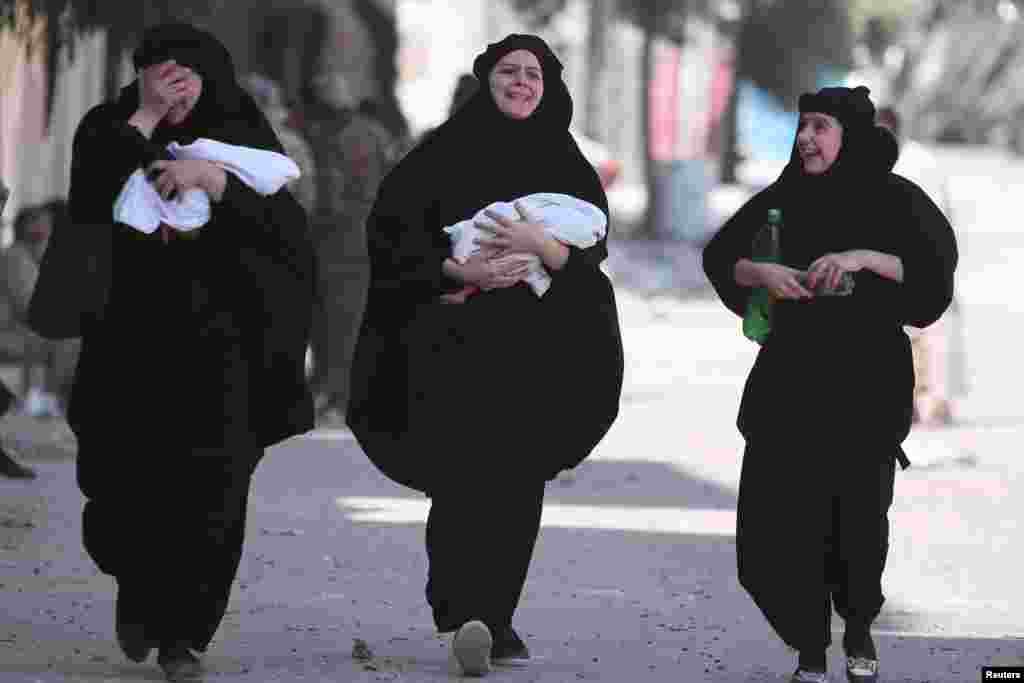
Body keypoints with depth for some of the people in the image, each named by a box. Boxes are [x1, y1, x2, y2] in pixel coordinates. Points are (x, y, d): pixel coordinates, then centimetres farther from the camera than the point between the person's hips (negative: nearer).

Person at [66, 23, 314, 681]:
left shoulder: (239, 135, 5)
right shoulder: (113, 129, 5)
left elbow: (281, 218, -9)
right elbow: (89, 200, -14)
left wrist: (212, 176, -23)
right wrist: (145, 118, -15)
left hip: (217, 339, 0)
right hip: (130, 340, 0)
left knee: (210, 486, -11)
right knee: (126, 482, -5)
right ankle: (139, 586, 26)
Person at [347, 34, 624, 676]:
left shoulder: (567, 167, 11)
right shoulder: (445, 153, 4)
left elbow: (591, 255, 3)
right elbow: (390, 227, -3)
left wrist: (541, 244, -18)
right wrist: (459, 271, -15)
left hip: (536, 350, 3)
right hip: (457, 340, -3)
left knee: (518, 480, 2)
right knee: (468, 469, -15)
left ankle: (495, 617, 9)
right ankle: (466, 614, -24)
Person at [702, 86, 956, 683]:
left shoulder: (893, 199, -2)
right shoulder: (782, 200, 6)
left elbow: (934, 264, -13)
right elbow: (719, 256, 2)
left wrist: (863, 257, -25)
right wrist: (761, 272, -18)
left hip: (867, 382, -2)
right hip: (790, 380, 2)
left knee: (858, 516, -3)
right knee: (779, 519, -6)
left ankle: (859, 624, 27)